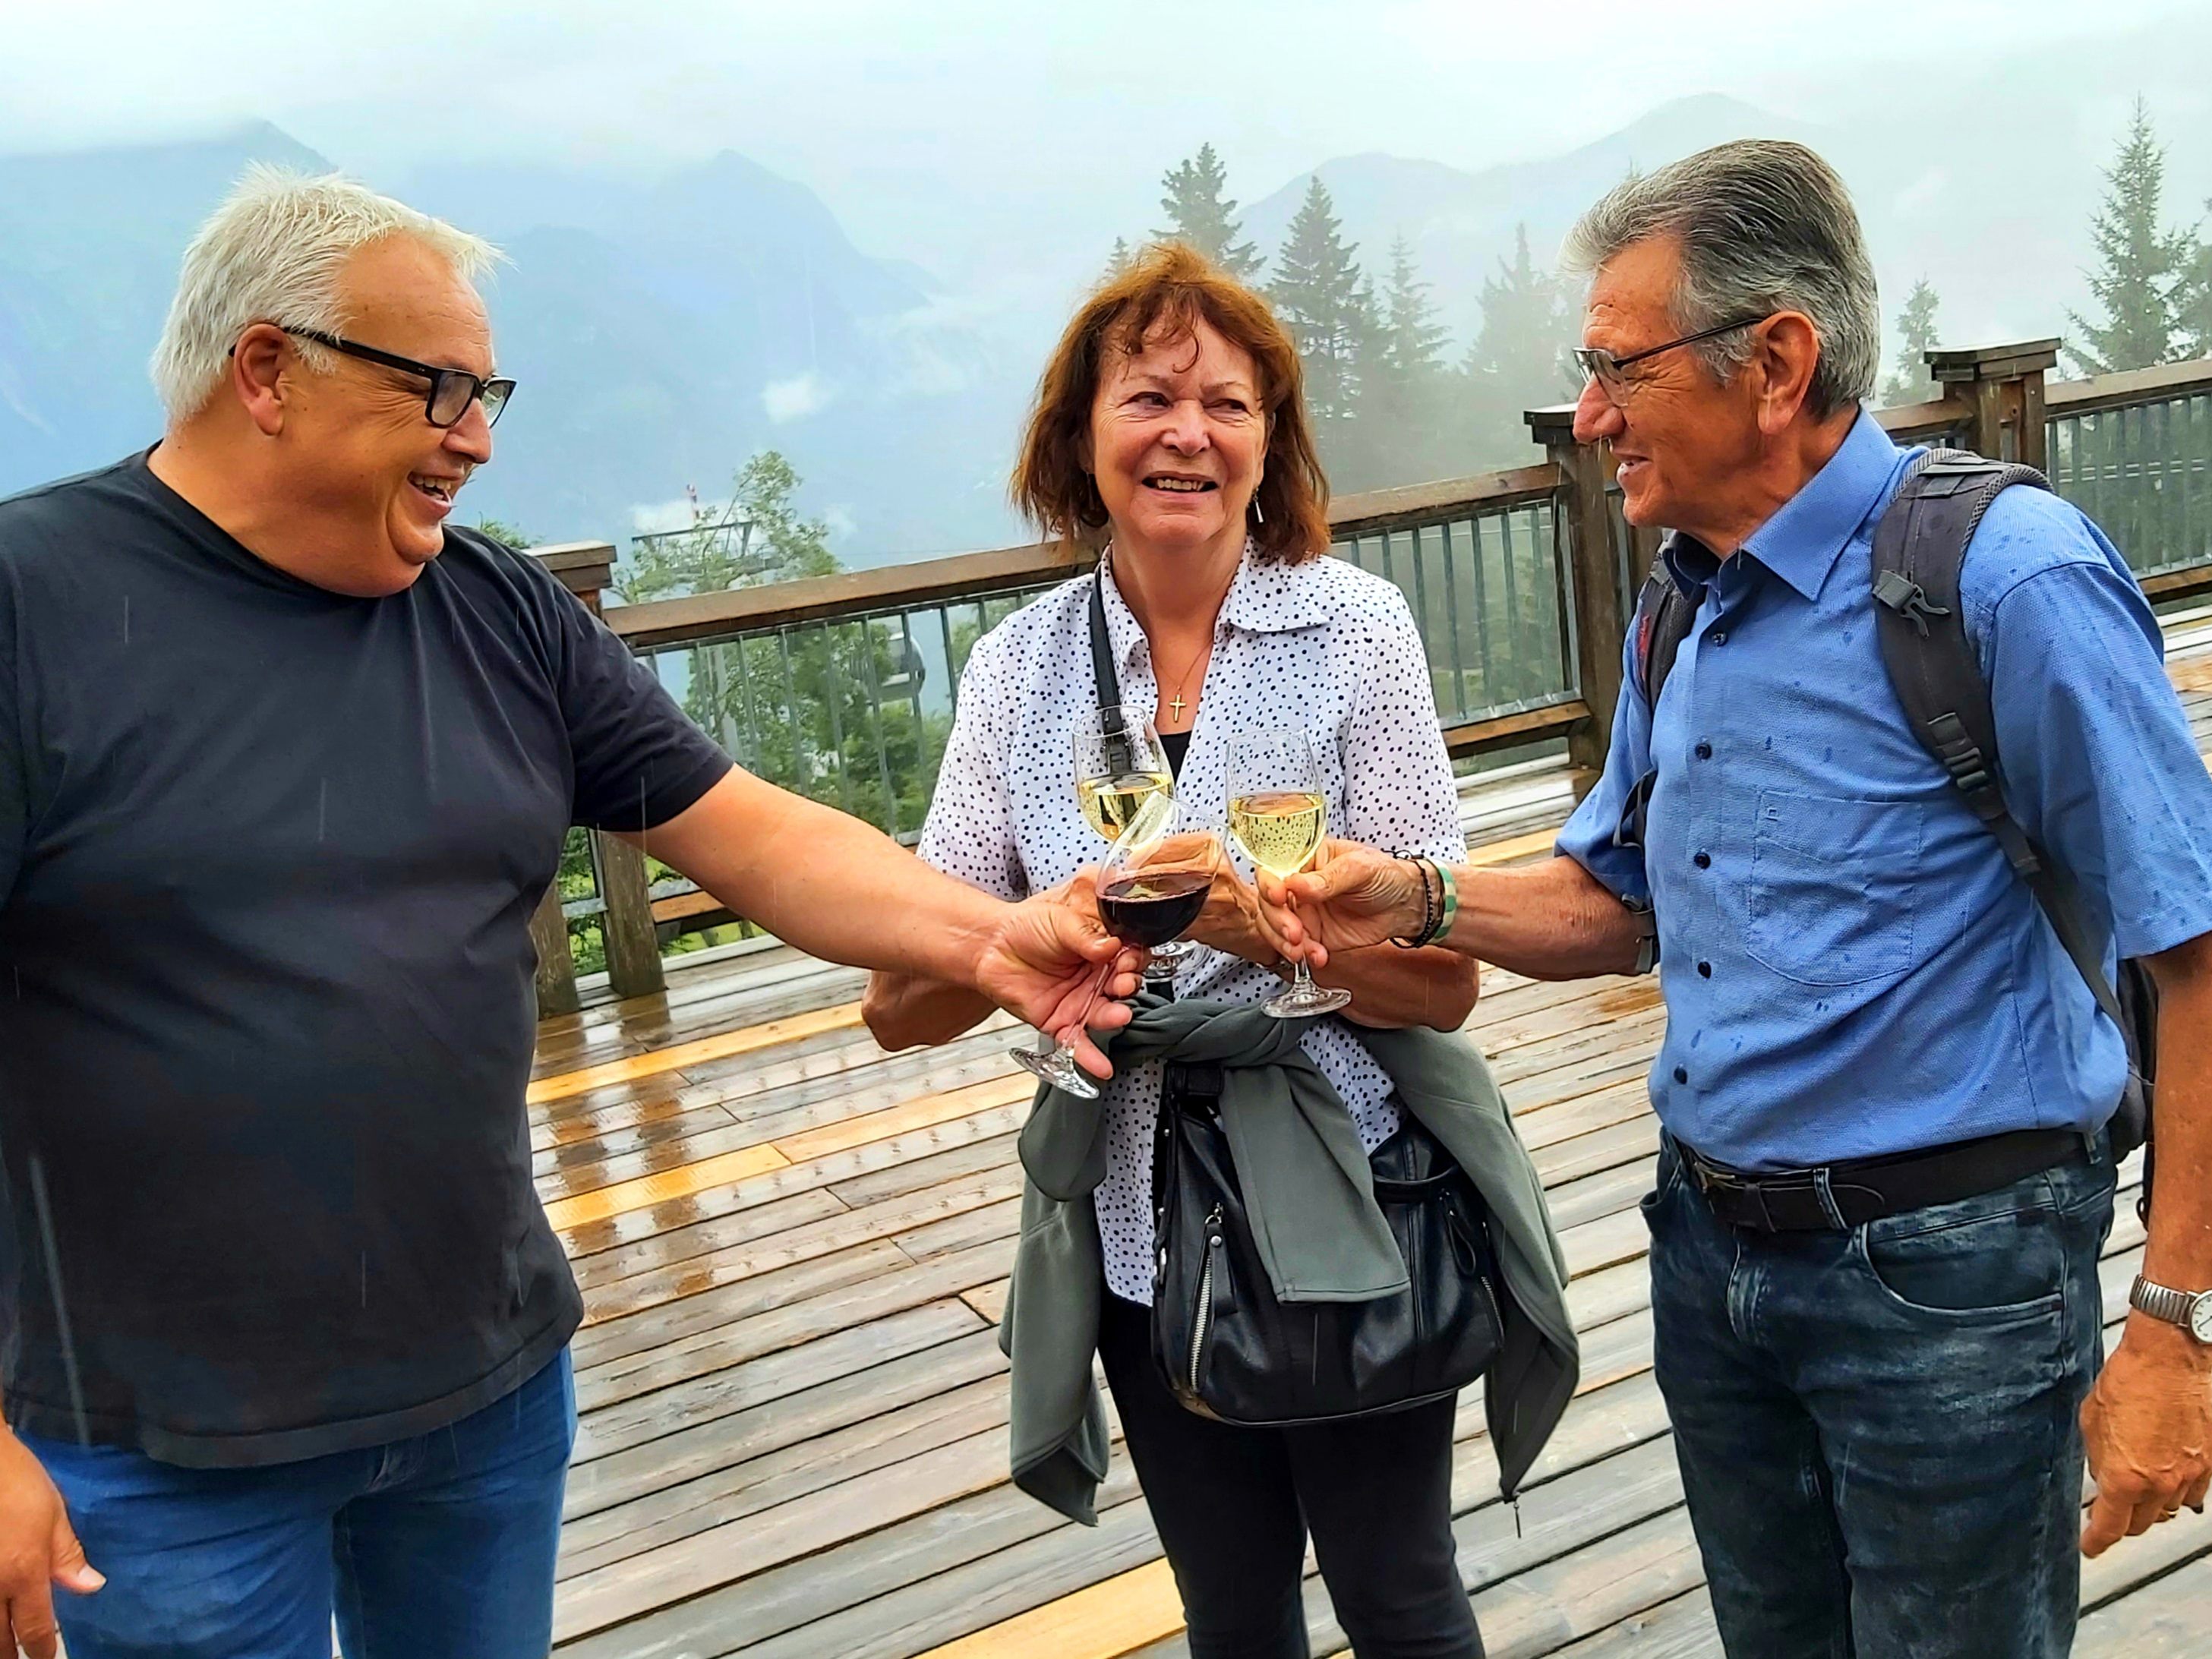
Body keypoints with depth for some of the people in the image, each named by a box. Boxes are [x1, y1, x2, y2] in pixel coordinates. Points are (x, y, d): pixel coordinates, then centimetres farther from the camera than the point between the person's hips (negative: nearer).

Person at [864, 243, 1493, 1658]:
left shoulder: (1355, 626, -10)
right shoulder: (1023, 667, -4)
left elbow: (1440, 985, -13)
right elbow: (902, 1007, -5)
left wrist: (1234, 908, -28)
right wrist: (1058, 922, -24)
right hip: (1144, 1219, 3)